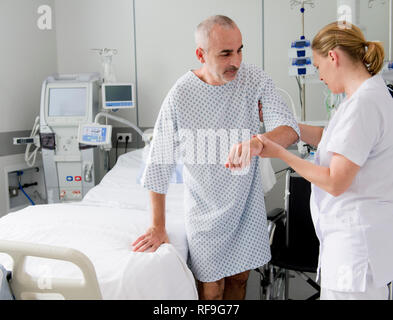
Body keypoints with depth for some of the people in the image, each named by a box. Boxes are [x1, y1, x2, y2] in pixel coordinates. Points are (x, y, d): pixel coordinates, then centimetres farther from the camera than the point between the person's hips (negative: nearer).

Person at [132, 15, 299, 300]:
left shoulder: (255, 80, -9)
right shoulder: (180, 96, -16)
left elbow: (290, 129, -18)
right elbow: (160, 164, -9)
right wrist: (158, 227, -5)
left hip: (247, 204, 3)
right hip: (207, 212, -3)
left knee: (240, 277, 18)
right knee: (211, 289, 6)